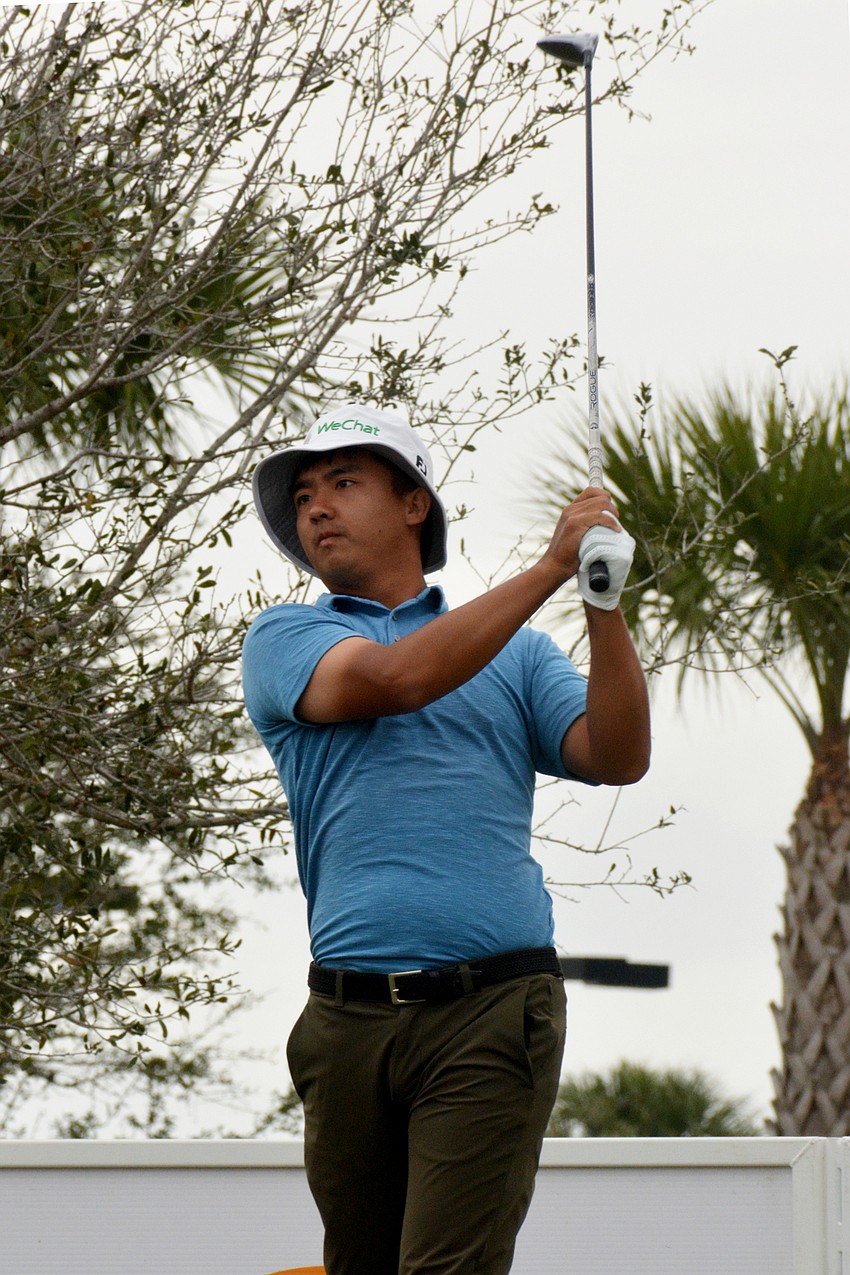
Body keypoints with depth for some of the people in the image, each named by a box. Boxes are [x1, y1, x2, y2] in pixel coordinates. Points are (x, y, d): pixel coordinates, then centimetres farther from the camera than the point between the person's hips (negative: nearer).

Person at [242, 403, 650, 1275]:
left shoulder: (517, 652, 19)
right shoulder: (284, 639, 14)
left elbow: (617, 759, 5)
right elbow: (397, 677, -6)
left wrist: (605, 605, -7)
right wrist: (549, 568, -7)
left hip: (491, 1008, -1)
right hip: (349, 1014, 1)